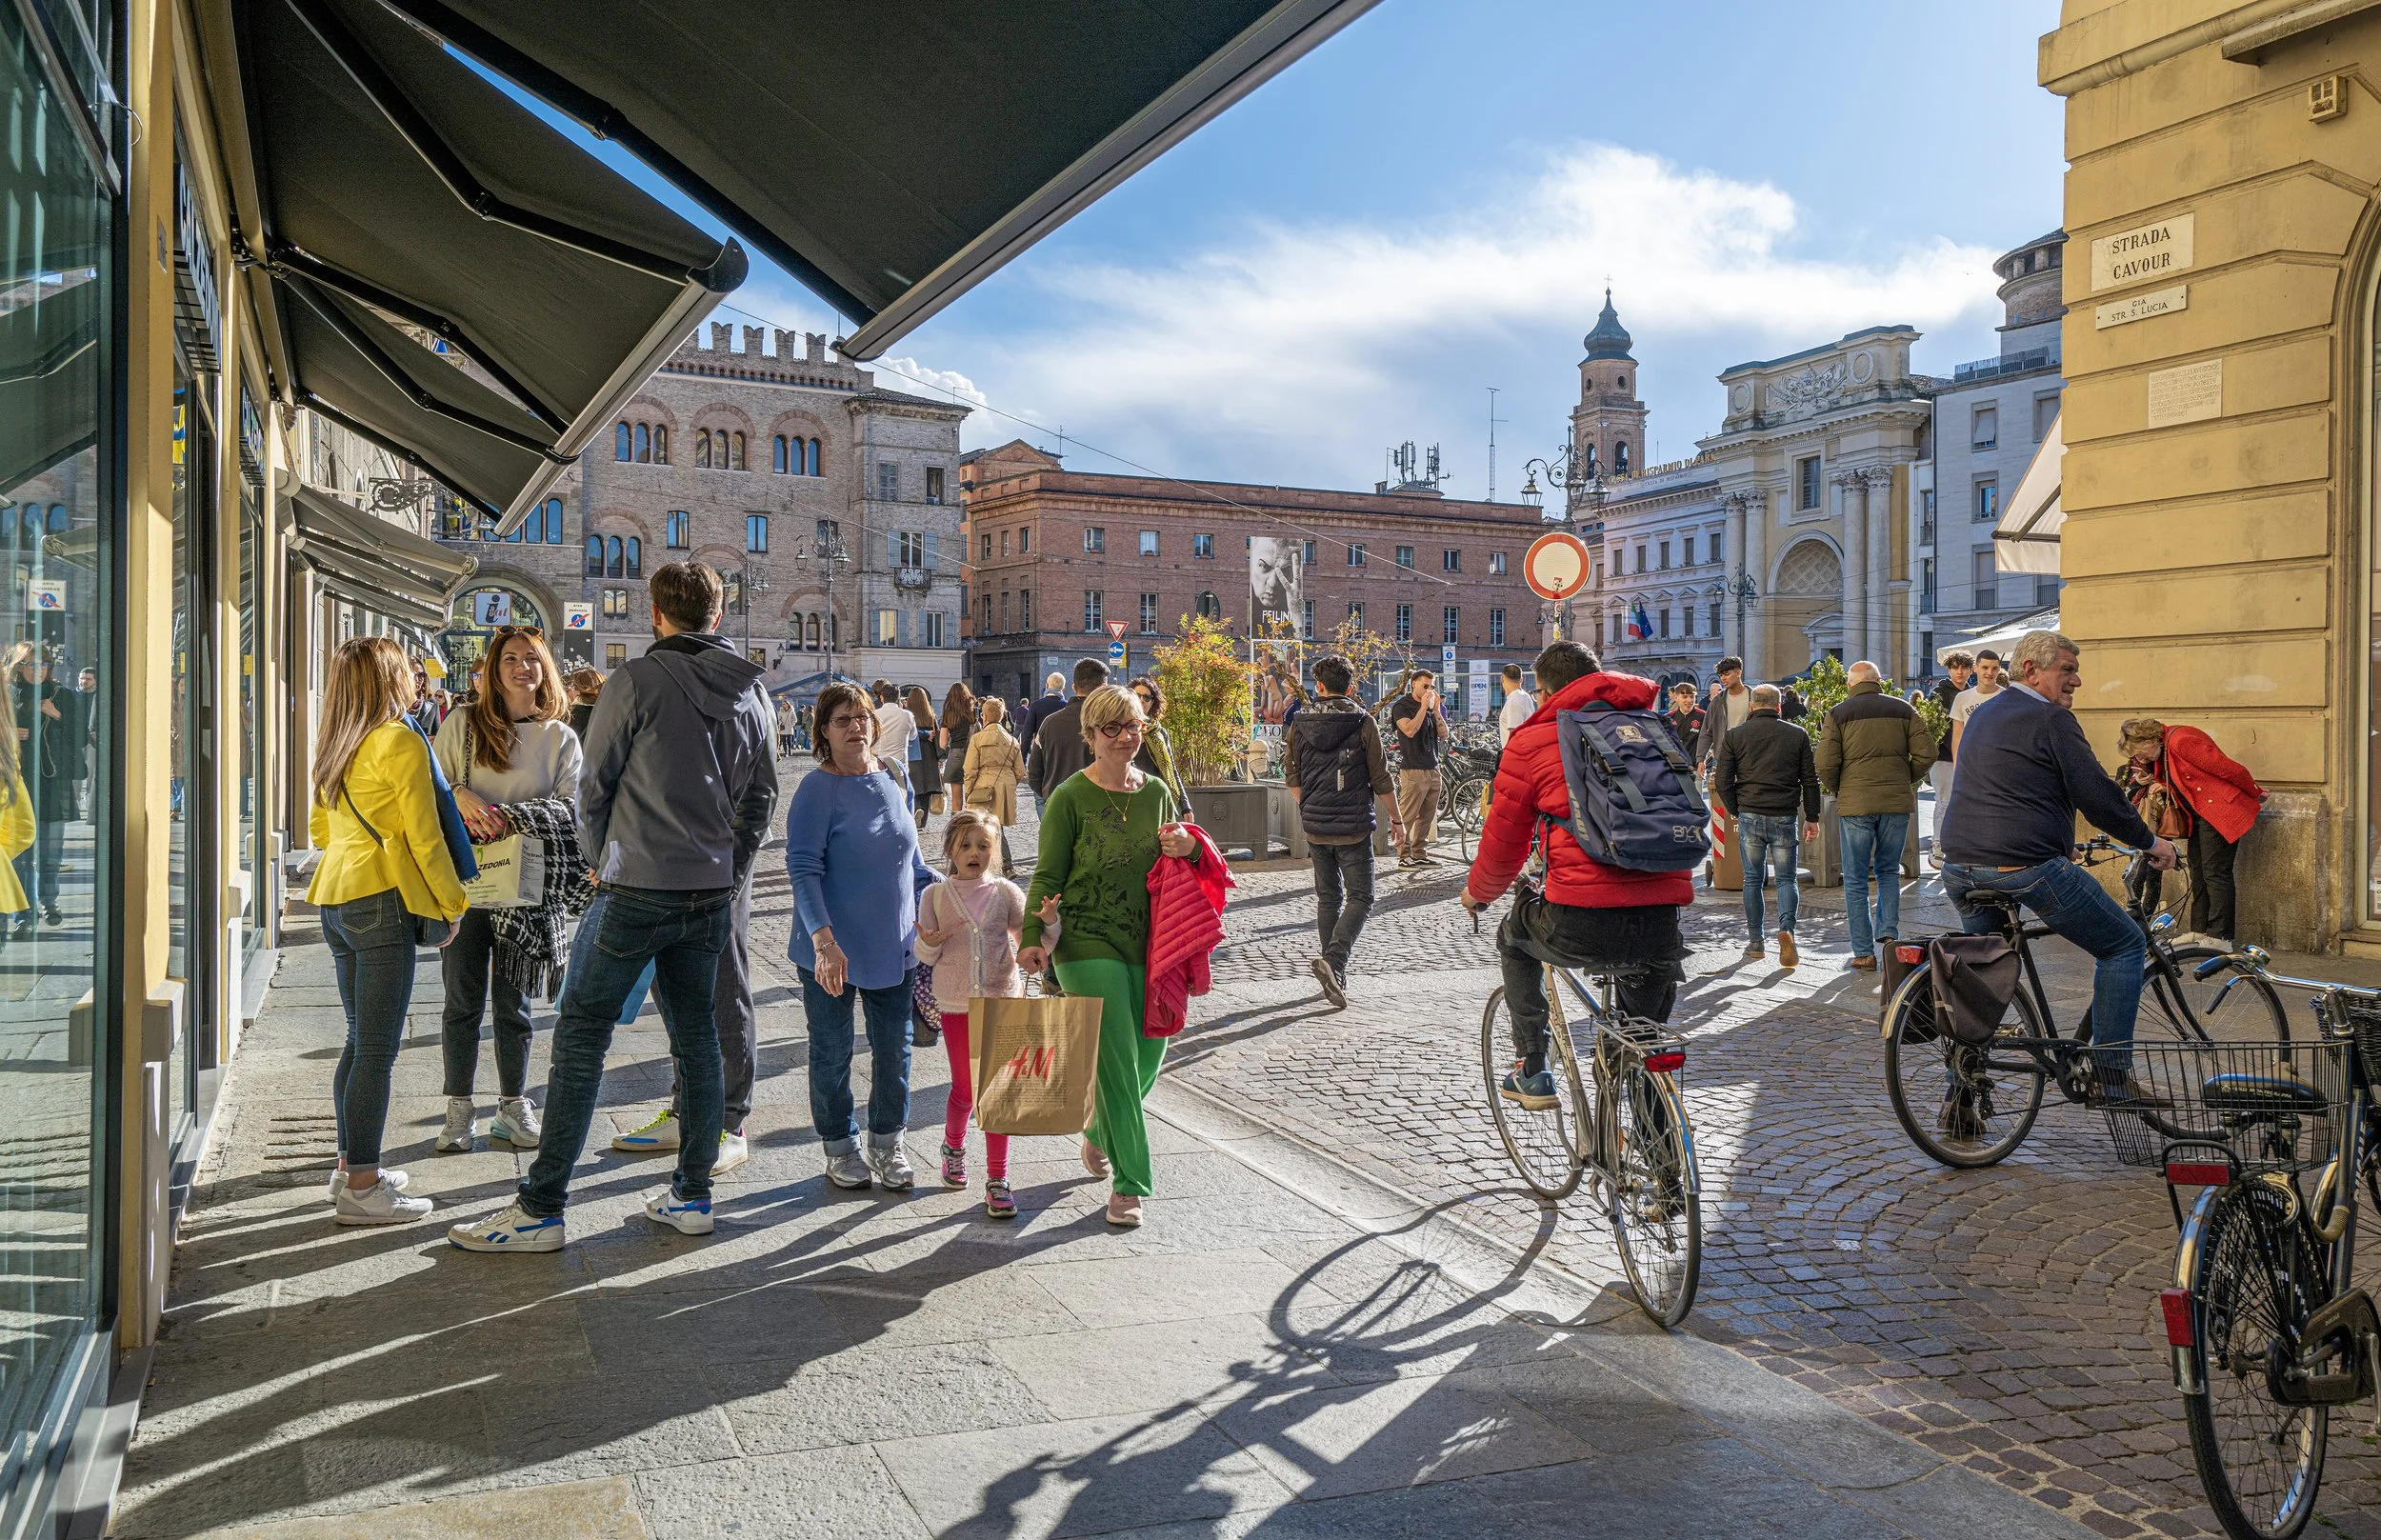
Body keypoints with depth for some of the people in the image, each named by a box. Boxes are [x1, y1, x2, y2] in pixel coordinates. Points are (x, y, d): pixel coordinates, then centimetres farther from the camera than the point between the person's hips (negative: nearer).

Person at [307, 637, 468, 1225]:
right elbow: (425, 836, -12)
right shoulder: (400, 740, -11)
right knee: (378, 1048, -5)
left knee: (359, 1040, 17)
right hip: (383, 900, -9)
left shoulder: (335, 745, 14)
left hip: (336, 900, 9)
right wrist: (452, 903, -3)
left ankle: (351, 1166, 25)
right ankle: (362, 1189, -3)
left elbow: (319, 827, 23)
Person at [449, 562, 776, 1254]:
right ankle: (692, 1195, 18)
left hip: (637, 890, -6)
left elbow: (593, 786, -3)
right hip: (712, 893, 6)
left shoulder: (637, 681, -9)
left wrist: (602, 862, 13)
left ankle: (540, 1209, 1)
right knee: (696, 1036, 13)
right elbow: (761, 794, 14)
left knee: (581, 1037, -1)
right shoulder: (748, 691, 8)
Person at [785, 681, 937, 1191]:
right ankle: (840, 1148, 26)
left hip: (892, 947, 5)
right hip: (832, 950, -5)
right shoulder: (818, 789, -11)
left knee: (893, 1049, 11)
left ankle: (888, 1144, 27)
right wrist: (824, 939, -26)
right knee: (833, 1052, 8)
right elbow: (802, 868, -17)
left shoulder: (888, 784, 7)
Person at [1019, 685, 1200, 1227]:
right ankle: (1129, 1183, 3)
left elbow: (1177, 869, 19)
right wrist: (1033, 936, -15)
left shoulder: (1156, 791, 7)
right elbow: (1048, 875, -4)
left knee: (1148, 1054, 13)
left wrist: (1189, 848, -3)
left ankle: (1098, 1131, 43)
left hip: (1147, 944, 5)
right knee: (1117, 1062, -8)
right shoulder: (1070, 797, -7)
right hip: (1088, 944, -5)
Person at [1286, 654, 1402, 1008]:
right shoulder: (1363, 723, -7)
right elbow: (1381, 779, -4)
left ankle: (1336, 977, 17)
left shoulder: (1300, 723, 4)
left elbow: (1291, 774, 11)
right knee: (1360, 897, 2)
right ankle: (1333, 960, -19)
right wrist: (1396, 820, 6)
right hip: (1354, 826, -4)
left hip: (1315, 827, 4)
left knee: (1328, 897, 14)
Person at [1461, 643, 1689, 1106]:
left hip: (1580, 927, -3)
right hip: (1663, 928, 4)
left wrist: (1476, 893, 29)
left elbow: (1503, 845, 8)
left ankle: (1532, 1072, 28)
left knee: (1515, 934, 31)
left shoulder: (1533, 740, 6)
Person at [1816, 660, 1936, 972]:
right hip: (1898, 803, 2)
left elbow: (1826, 765, -7)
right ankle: (1888, 932, 5)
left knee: (1856, 880, 5)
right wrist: (1905, 781, 15)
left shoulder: (1838, 714, 1)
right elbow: (1926, 754, 1)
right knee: (1888, 871, 20)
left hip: (1855, 804, -2)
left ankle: (1864, 953, 4)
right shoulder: (1904, 709, 7)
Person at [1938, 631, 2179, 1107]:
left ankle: (1959, 1093, 20)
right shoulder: (2052, 719, -7)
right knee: (2124, 944, 8)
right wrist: (2150, 841, 4)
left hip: (1960, 867, 8)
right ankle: (2112, 1074, 6)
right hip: (2026, 867, -8)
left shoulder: (1982, 713, 20)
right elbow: (2098, 796, -10)